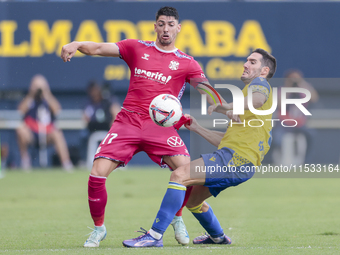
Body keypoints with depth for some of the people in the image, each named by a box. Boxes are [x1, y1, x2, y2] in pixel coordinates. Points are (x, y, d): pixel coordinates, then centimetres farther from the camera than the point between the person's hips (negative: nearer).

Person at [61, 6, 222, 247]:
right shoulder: (137, 48, 11)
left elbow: (208, 92, 4)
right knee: (97, 173, -13)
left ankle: (177, 219, 8)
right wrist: (76, 44, -17)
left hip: (161, 125, -1)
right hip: (128, 120, 1)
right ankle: (99, 228, 9)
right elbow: (99, 48, 4)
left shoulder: (186, 63, 8)